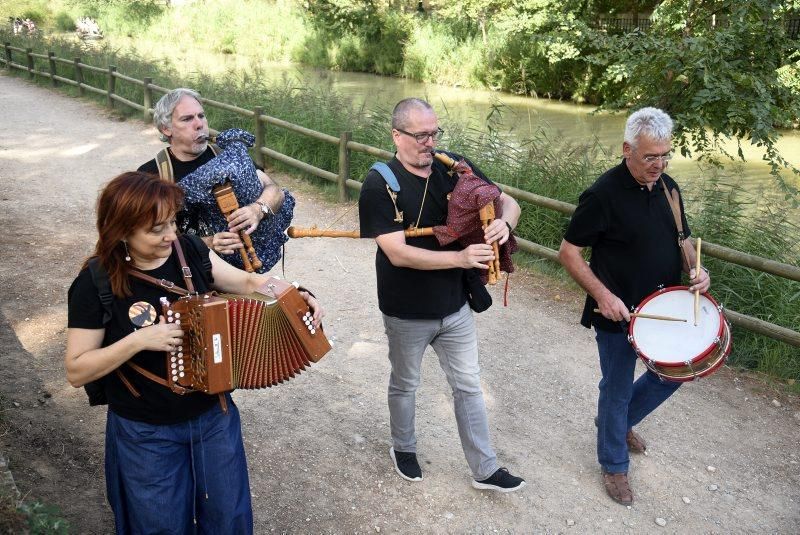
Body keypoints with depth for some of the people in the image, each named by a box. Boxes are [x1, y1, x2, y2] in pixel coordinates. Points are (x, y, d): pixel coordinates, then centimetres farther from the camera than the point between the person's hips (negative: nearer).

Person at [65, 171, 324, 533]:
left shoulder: (189, 250, -9)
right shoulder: (96, 283, -19)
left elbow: (248, 281, 1)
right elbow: (76, 371, -15)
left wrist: (296, 295, -16)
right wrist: (139, 340, -28)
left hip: (215, 415, 4)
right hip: (147, 434, -3)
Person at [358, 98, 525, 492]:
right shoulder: (379, 184, -19)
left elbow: (508, 203, -1)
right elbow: (398, 253, -27)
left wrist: (503, 221, -25)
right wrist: (460, 258, -33)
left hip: (455, 307, 4)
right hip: (407, 314, -4)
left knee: (468, 386, 15)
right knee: (405, 385, 20)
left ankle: (485, 470, 31)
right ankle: (403, 448, 47)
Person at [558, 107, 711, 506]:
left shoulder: (668, 187, 2)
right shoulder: (603, 194, -20)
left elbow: (681, 238, 15)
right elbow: (568, 251, -17)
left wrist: (695, 269, -5)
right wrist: (603, 295, -25)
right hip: (618, 313, -7)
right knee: (618, 389, 8)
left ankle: (620, 421, 44)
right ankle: (614, 466, 31)